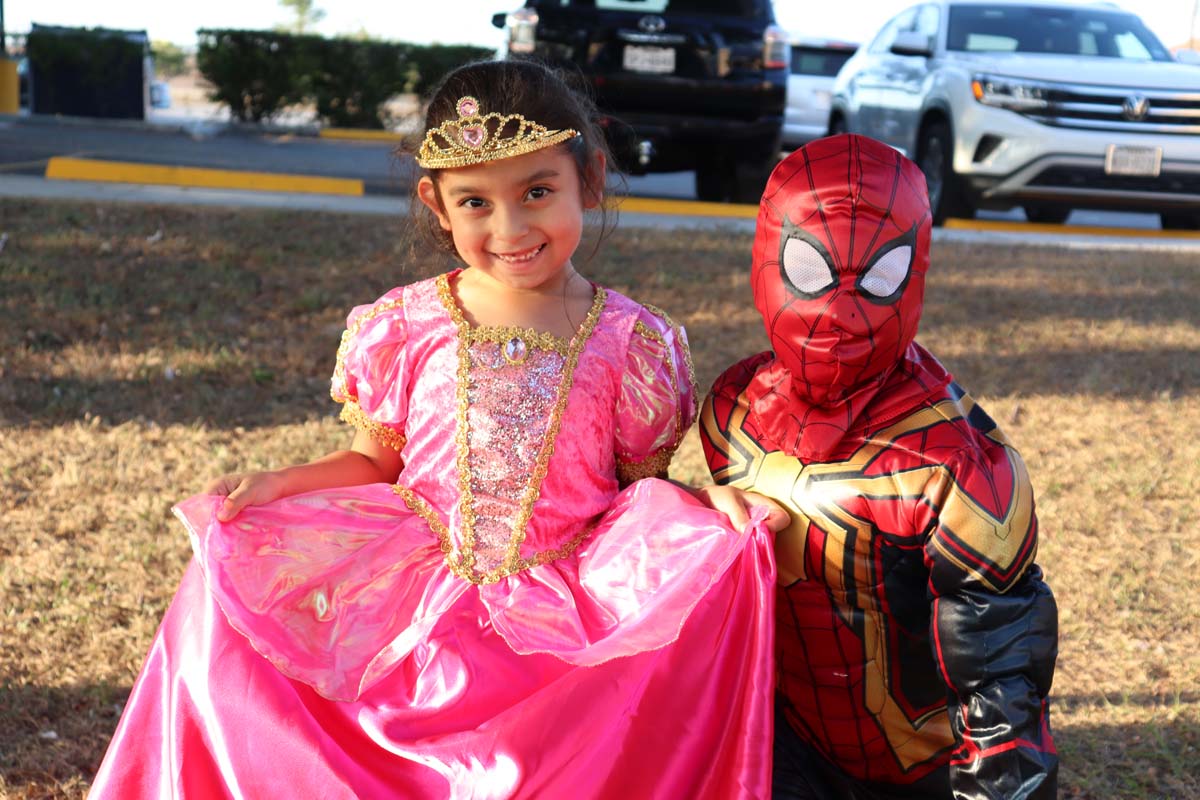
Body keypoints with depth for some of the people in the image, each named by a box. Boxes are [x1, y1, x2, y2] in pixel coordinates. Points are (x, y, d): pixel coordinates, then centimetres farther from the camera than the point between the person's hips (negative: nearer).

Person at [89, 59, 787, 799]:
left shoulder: (634, 341, 0)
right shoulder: (405, 328, 2)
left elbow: (644, 485, 7)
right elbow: (375, 464, 12)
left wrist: (711, 503, -13)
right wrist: (276, 485, -3)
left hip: (573, 598, -1)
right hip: (413, 585, 2)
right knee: (232, 575, -15)